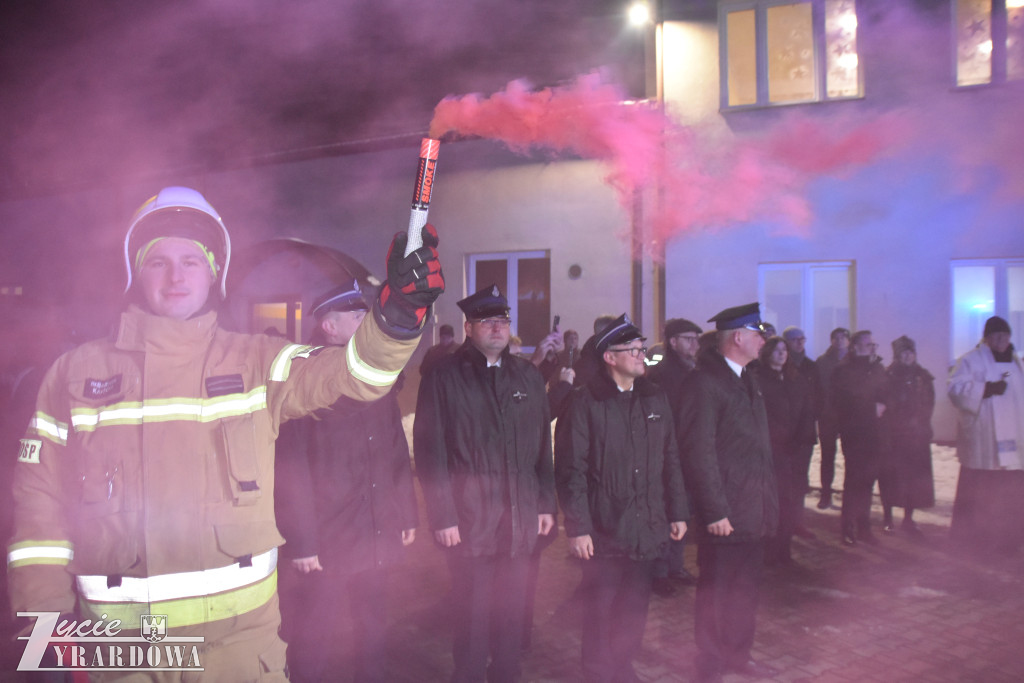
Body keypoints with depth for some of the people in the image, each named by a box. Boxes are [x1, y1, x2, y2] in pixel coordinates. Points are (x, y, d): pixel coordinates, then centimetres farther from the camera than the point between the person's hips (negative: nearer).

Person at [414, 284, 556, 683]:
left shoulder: (528, 376, 9)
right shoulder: (445, 377, -3)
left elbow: (543, 447, 11)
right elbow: (430, 452, -6)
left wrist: (546, 504, 6)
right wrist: (442, 516, -10)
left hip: (522, 518, 3)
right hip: (468, 521, -3)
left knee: (512, 609, 13)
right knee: (473, 612, 7)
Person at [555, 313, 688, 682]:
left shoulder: (656, 398, 6)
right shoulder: (586, 402, -9)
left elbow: (670, 460, 10)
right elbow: (571, 469, -11)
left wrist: (678, 512, 7)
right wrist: (577, 527, -13)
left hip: (648, 527, 4)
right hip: (604, 528, -4)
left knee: (635, 609, 14)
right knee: (601, 610, 8)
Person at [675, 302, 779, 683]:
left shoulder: (747, 381, 12)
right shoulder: (706, 383, -16)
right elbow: (698, 454, -19)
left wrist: (769, 500, 13)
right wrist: (714, 511, -19)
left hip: (754, 510, 8)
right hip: (725, 513, -8)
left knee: (746, 588, 20)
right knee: (716, 592, 6)